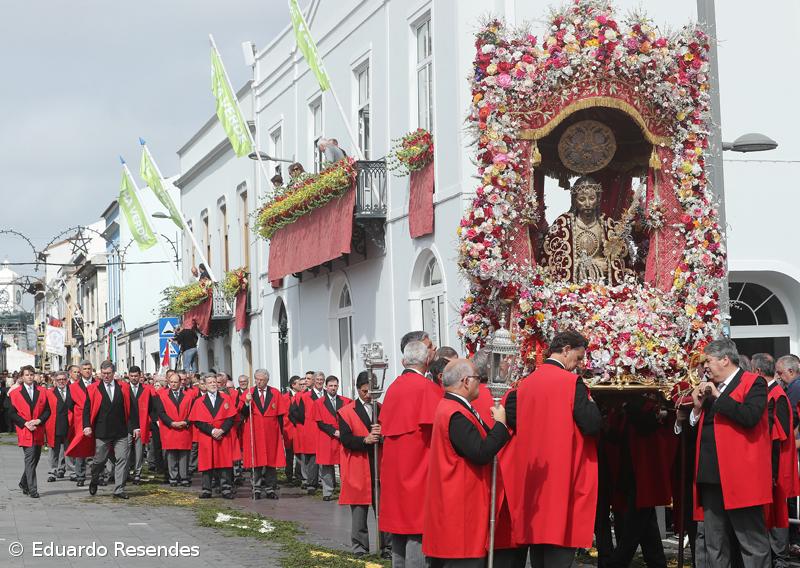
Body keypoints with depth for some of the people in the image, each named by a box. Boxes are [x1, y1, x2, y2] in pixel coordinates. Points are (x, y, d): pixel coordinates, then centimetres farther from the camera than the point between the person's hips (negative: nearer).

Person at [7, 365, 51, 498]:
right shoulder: (15, 393, 2)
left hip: (38, 431, 4)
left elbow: (47, 410, 7)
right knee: (30, 460, -11)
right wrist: (25, 423, -12)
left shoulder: (42, 391, 8)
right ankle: (32, 490, -10)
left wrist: (39, 420, -11)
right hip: (25, 431, -4)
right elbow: (11, 413, -1)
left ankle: (24, 483, 30)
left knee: (35, 458, 11)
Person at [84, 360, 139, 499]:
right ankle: (94, 481, 34)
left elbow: (131, 408, 7)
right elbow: (87, 409, 1)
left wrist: (135, 426, 3)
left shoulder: (124, 387, 7)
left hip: (121, 432, 1)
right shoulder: (93, 389, 3)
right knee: (99, 460, 7)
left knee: (122, 459, -4)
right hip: (102, 433, -1)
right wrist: (87, 426, -12)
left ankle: (119, 490, 1)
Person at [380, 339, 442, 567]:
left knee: (399, 529, 14)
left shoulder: (393, 388, 8)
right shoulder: (427, 388, -12)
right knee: (418, 533, -6)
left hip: (393, 468, 7)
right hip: (418, 468, -7)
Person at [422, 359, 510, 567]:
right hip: (461, 508, -11)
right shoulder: (457, 415, -19)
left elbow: (477, 442, 16)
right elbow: (481, 454, -24)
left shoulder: (449, 407, 14)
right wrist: (500, 423, -13)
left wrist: (497, 424, 8)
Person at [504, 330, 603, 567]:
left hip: (532, 475, 7)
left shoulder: (526, 383, 8)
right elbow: (592, 425, -16)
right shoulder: (571, 382, -11)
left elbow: (511, 418, 6)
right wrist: (590, 403, 3)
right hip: (564, 475, -6)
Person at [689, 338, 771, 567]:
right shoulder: (709, 387, 18)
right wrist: (698, 407, 3)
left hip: (740, 478, -8)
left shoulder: (753, 383, -3)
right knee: (715, 547, 12)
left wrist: (718, 396, -14)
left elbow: (750, 416, -21)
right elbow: (699, 429, 20)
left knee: (753, 544, -3)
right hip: (712, 477, 8)